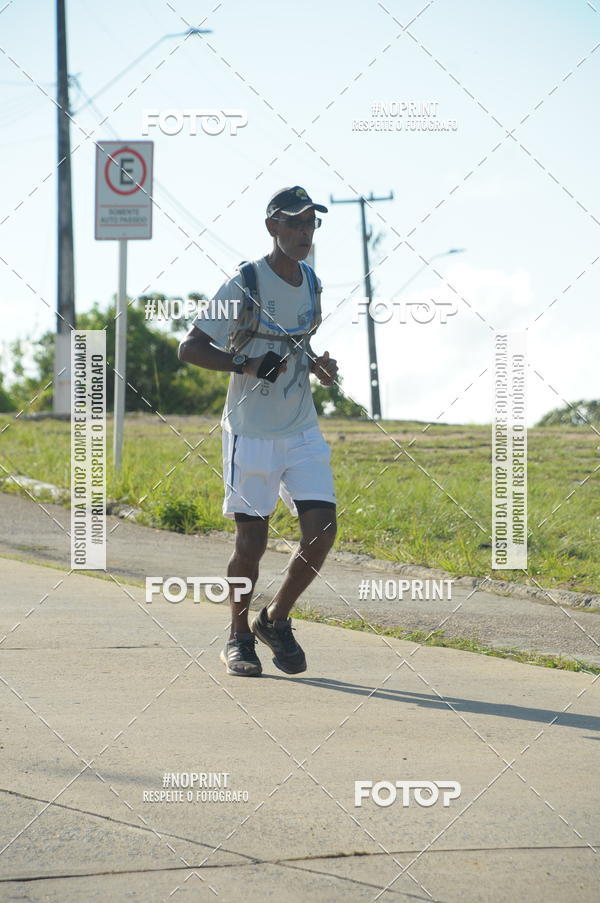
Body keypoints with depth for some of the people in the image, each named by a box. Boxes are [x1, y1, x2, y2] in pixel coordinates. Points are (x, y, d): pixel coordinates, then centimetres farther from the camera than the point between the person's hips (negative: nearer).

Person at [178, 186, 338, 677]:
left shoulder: (311, 282, 8)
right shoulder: (244, 285, -12)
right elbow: (190, 347, -11)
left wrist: (317, 364, 4)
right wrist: (246, 365, -24)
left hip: (302, 431, 5)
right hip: (251, 433, -5)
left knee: (322, 529, -7)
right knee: (252, 541, -1)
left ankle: (276, 619, 14)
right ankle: (239, 637, 20)